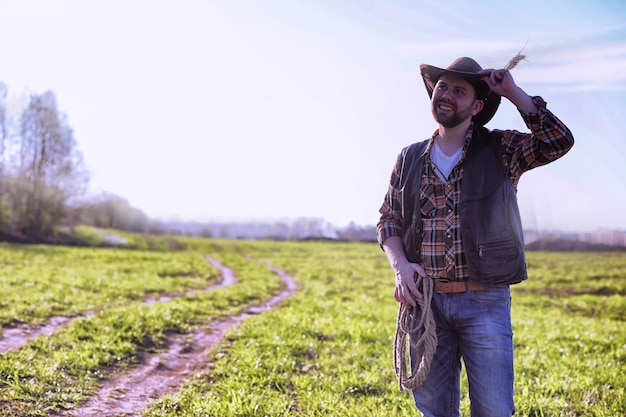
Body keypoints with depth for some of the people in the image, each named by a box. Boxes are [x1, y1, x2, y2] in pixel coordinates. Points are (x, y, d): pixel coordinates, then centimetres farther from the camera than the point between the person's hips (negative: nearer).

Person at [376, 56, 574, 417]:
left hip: (485, 302, -2)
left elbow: (559, 142, -12)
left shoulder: (501, 151, 3)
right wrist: (400, 265, -5)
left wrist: (512, 92, -9)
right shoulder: (410, 159, 10)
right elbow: (388, 219, 13)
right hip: (425, 300, 3)